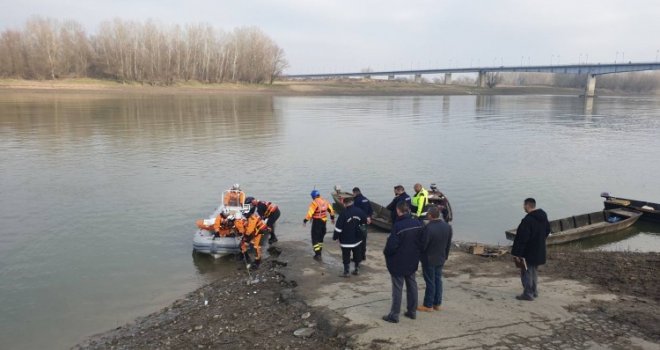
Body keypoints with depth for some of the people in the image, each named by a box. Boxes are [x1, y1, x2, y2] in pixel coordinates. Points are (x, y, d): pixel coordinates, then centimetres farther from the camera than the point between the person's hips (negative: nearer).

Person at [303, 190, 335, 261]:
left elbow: (310, 213, -23)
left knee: (315, 238, 0)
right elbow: (331, 210, 13)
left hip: (317, 222, -7)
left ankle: (318, 254, -6)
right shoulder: (325, 201, 4)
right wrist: (332, 218, 26)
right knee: (321, 237, 22)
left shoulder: (315, 203, -18)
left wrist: (305, 221, -17)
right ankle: (319, 251, 34)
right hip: (324, 221, 7)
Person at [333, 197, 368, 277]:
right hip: (357, 239, 5)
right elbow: (364, 223, 11)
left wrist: (335, 237, -5)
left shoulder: (344, 214, -19)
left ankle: (346, 272, 7)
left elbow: (338, 227, -16)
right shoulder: (360, 211, -3)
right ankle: (357, 269, 26)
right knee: (357, 255, 18)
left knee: (346, 256, 5)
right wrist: (361, 232, 27)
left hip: (346, 240, -5)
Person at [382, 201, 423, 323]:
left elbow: (392, 245, -23)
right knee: (412, 285, 17)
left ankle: (394, 315, 11)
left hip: (398, 263, -6)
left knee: (397, 288, 3)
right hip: (412, 262, 6)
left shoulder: (398, 226, -25)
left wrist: (386, 252, -4)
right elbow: (421, 242, 4)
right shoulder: (418, 223, -4)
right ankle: (412, 311, 28)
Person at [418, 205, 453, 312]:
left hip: (429, 259, -6)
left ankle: (428, 305, 16)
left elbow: (423, 245, -20)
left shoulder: (428, 228, -27)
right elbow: (449, 244, 6)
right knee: (438, 280, 17)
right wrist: (445, 256, 17)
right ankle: (437, 303, 27)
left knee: (430, 281, 4)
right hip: (441, 259, 6)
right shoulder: (447, 227, -4)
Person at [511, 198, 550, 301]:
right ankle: (534, 291, 31)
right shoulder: (543, 216, 3)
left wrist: (517, 254, -20)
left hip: (528, 252, -9)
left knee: (526, 272, 3)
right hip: (539, 251, 9)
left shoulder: (527, 220, -26)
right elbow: (547, 231, 18)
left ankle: (528, 294, 9)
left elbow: (522, 239, -25)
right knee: (533, 271, 22)